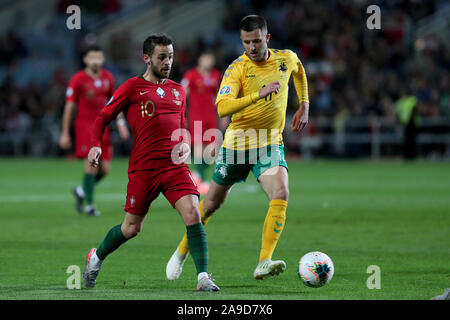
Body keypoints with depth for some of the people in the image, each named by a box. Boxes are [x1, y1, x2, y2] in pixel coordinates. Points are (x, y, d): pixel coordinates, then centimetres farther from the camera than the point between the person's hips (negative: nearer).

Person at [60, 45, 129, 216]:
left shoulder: (108, 78, 9)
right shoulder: (78, 80, -6)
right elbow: (69, 107, -2)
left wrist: (120, 123, 12)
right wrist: (65, 134, -2)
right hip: (85, 125, -5)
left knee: (105, 168, 0)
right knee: (92, 164, -14)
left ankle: (82, 190, 24)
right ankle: (89, 204, -4)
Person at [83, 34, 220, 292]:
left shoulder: (178, 91, 16)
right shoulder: (133, 87, 1)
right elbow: (104, 117, 5)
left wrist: (185, 144, 6)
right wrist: (96, 145, -11)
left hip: (175, 164, 3)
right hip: (143, 167, -3)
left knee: (193, 214, -17)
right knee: (132, 228, 4)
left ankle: (203, 277, -17)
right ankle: (96, 258, 32)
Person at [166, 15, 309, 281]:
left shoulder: (286, 59, -3)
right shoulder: (237, 69, -17)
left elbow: (299, 71, 24)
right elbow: (222, 108, -31)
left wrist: (304, 106, 15)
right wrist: (259, 94, -42)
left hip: (271, 143, 2)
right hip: (238, 142, -2)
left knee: (281, 195, -23)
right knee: (213, 202, 10)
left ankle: (264, 263, -27)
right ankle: (182, 253, 33)